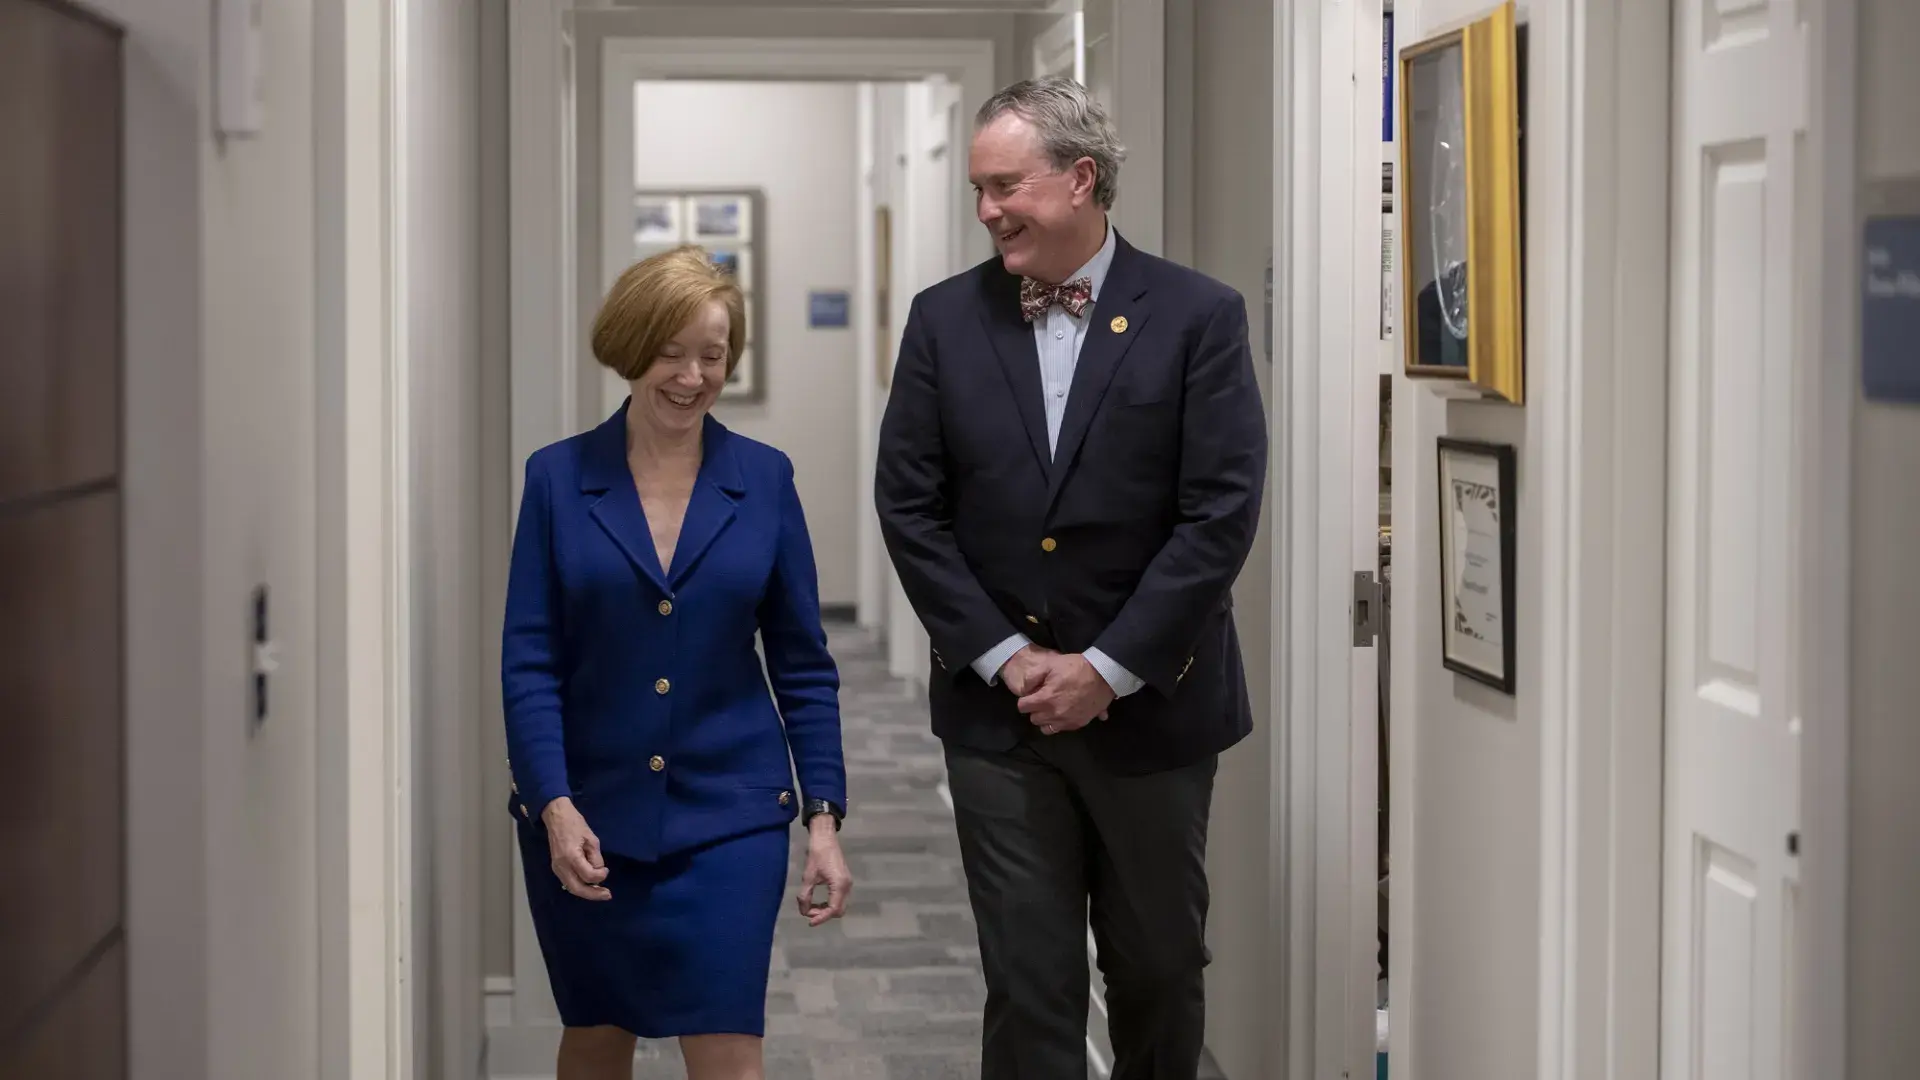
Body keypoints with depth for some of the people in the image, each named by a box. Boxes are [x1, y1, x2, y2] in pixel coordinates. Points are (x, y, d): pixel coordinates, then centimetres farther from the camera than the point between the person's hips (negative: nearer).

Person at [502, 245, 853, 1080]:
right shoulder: (558, 478, -2)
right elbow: (529, 664, -5)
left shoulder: (764, 479, 1)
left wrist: (824, 816, -3)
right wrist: (555, 806, -17)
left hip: (728, 815, 0)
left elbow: (802, 663, 3)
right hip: (589, 816, 1)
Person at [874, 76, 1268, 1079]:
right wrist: (1006, 656, -8)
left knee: (1159, 972, 12)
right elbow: (908, 505, 0)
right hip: (999, 708, 1)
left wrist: (1107, 668, -13)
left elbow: (1221, 512, -10)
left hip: (1150, 704, -1)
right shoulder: (946, 318, 2)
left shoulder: (1198, 316, -6)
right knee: (1028, 989, 3)